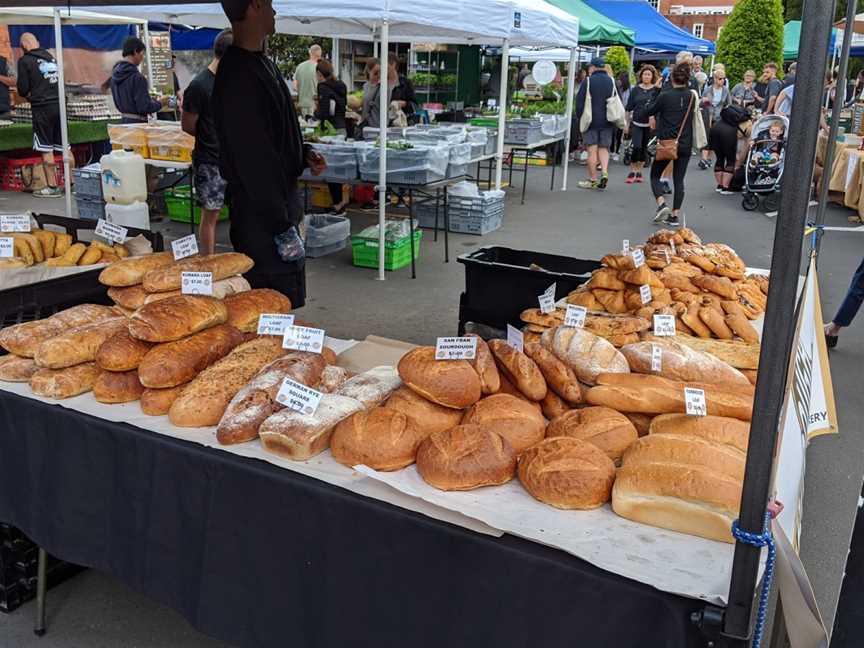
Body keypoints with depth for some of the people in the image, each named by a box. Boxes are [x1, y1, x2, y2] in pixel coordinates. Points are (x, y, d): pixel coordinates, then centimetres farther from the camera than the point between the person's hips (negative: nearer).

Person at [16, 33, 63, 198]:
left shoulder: (25, 61, -4)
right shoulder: (51, 57, 13)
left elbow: (22, 88, -6)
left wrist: (28, 95, 14)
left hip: (42, 108, -5)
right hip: (59, 104, 5)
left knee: (46, 149, 0)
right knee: (64, 147, 10)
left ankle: (52, 187, 1)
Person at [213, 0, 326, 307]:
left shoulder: (262, 63, 11)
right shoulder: (239, 76, -20)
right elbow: (254, 159, -23)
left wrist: (303, 154, 5)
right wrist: (282, 227, -21)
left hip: (280, 203, 10)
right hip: (260, 215, -10)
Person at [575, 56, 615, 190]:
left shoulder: (588, 81, -5)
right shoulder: (611, 81, 8)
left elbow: (579, 102, -6)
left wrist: (581, 118, 4)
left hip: (591, 121, -4)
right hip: (607, 123, 4)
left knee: (592, 150, -1)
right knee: (604, 148, 11)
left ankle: (592, 180, 2)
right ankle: (604, 172, -9)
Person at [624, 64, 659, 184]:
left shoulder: (656, 90, 1)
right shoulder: (636, 89, 4)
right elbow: (629, 108, 8)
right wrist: (627, 123, 7)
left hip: (650, 124, 1)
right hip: (636, 123, -1)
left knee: (644, 148, 7)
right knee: (636, 147, -13)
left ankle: (639, 172, 20)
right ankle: (632, 172, -1)